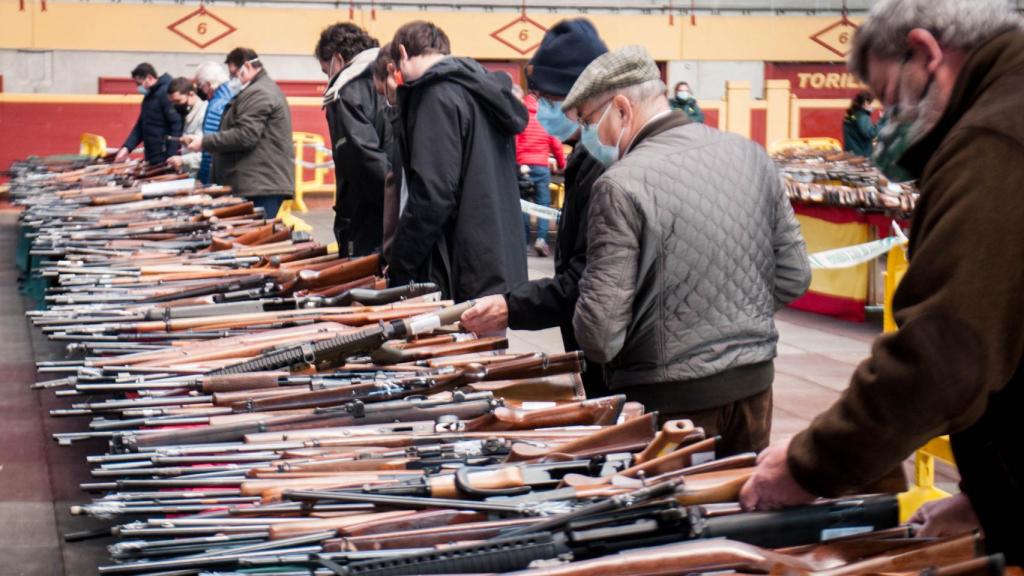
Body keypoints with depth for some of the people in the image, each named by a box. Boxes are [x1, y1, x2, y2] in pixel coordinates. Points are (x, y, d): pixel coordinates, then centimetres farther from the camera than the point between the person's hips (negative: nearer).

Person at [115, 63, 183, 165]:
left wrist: (171, 158, -22)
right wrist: (126, 147, 7)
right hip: (152, 161, 9)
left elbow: (177, 126, -19)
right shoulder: (149, 97, 16)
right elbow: (140, 126, 21)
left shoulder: (165, 93, -13)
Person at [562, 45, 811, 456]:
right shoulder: (750, 155, 1)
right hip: (753, 385, 6)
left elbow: (600, 336, -19)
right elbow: (794, 278, 7)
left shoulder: (620, 186, -17)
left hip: (669, 400, -6)